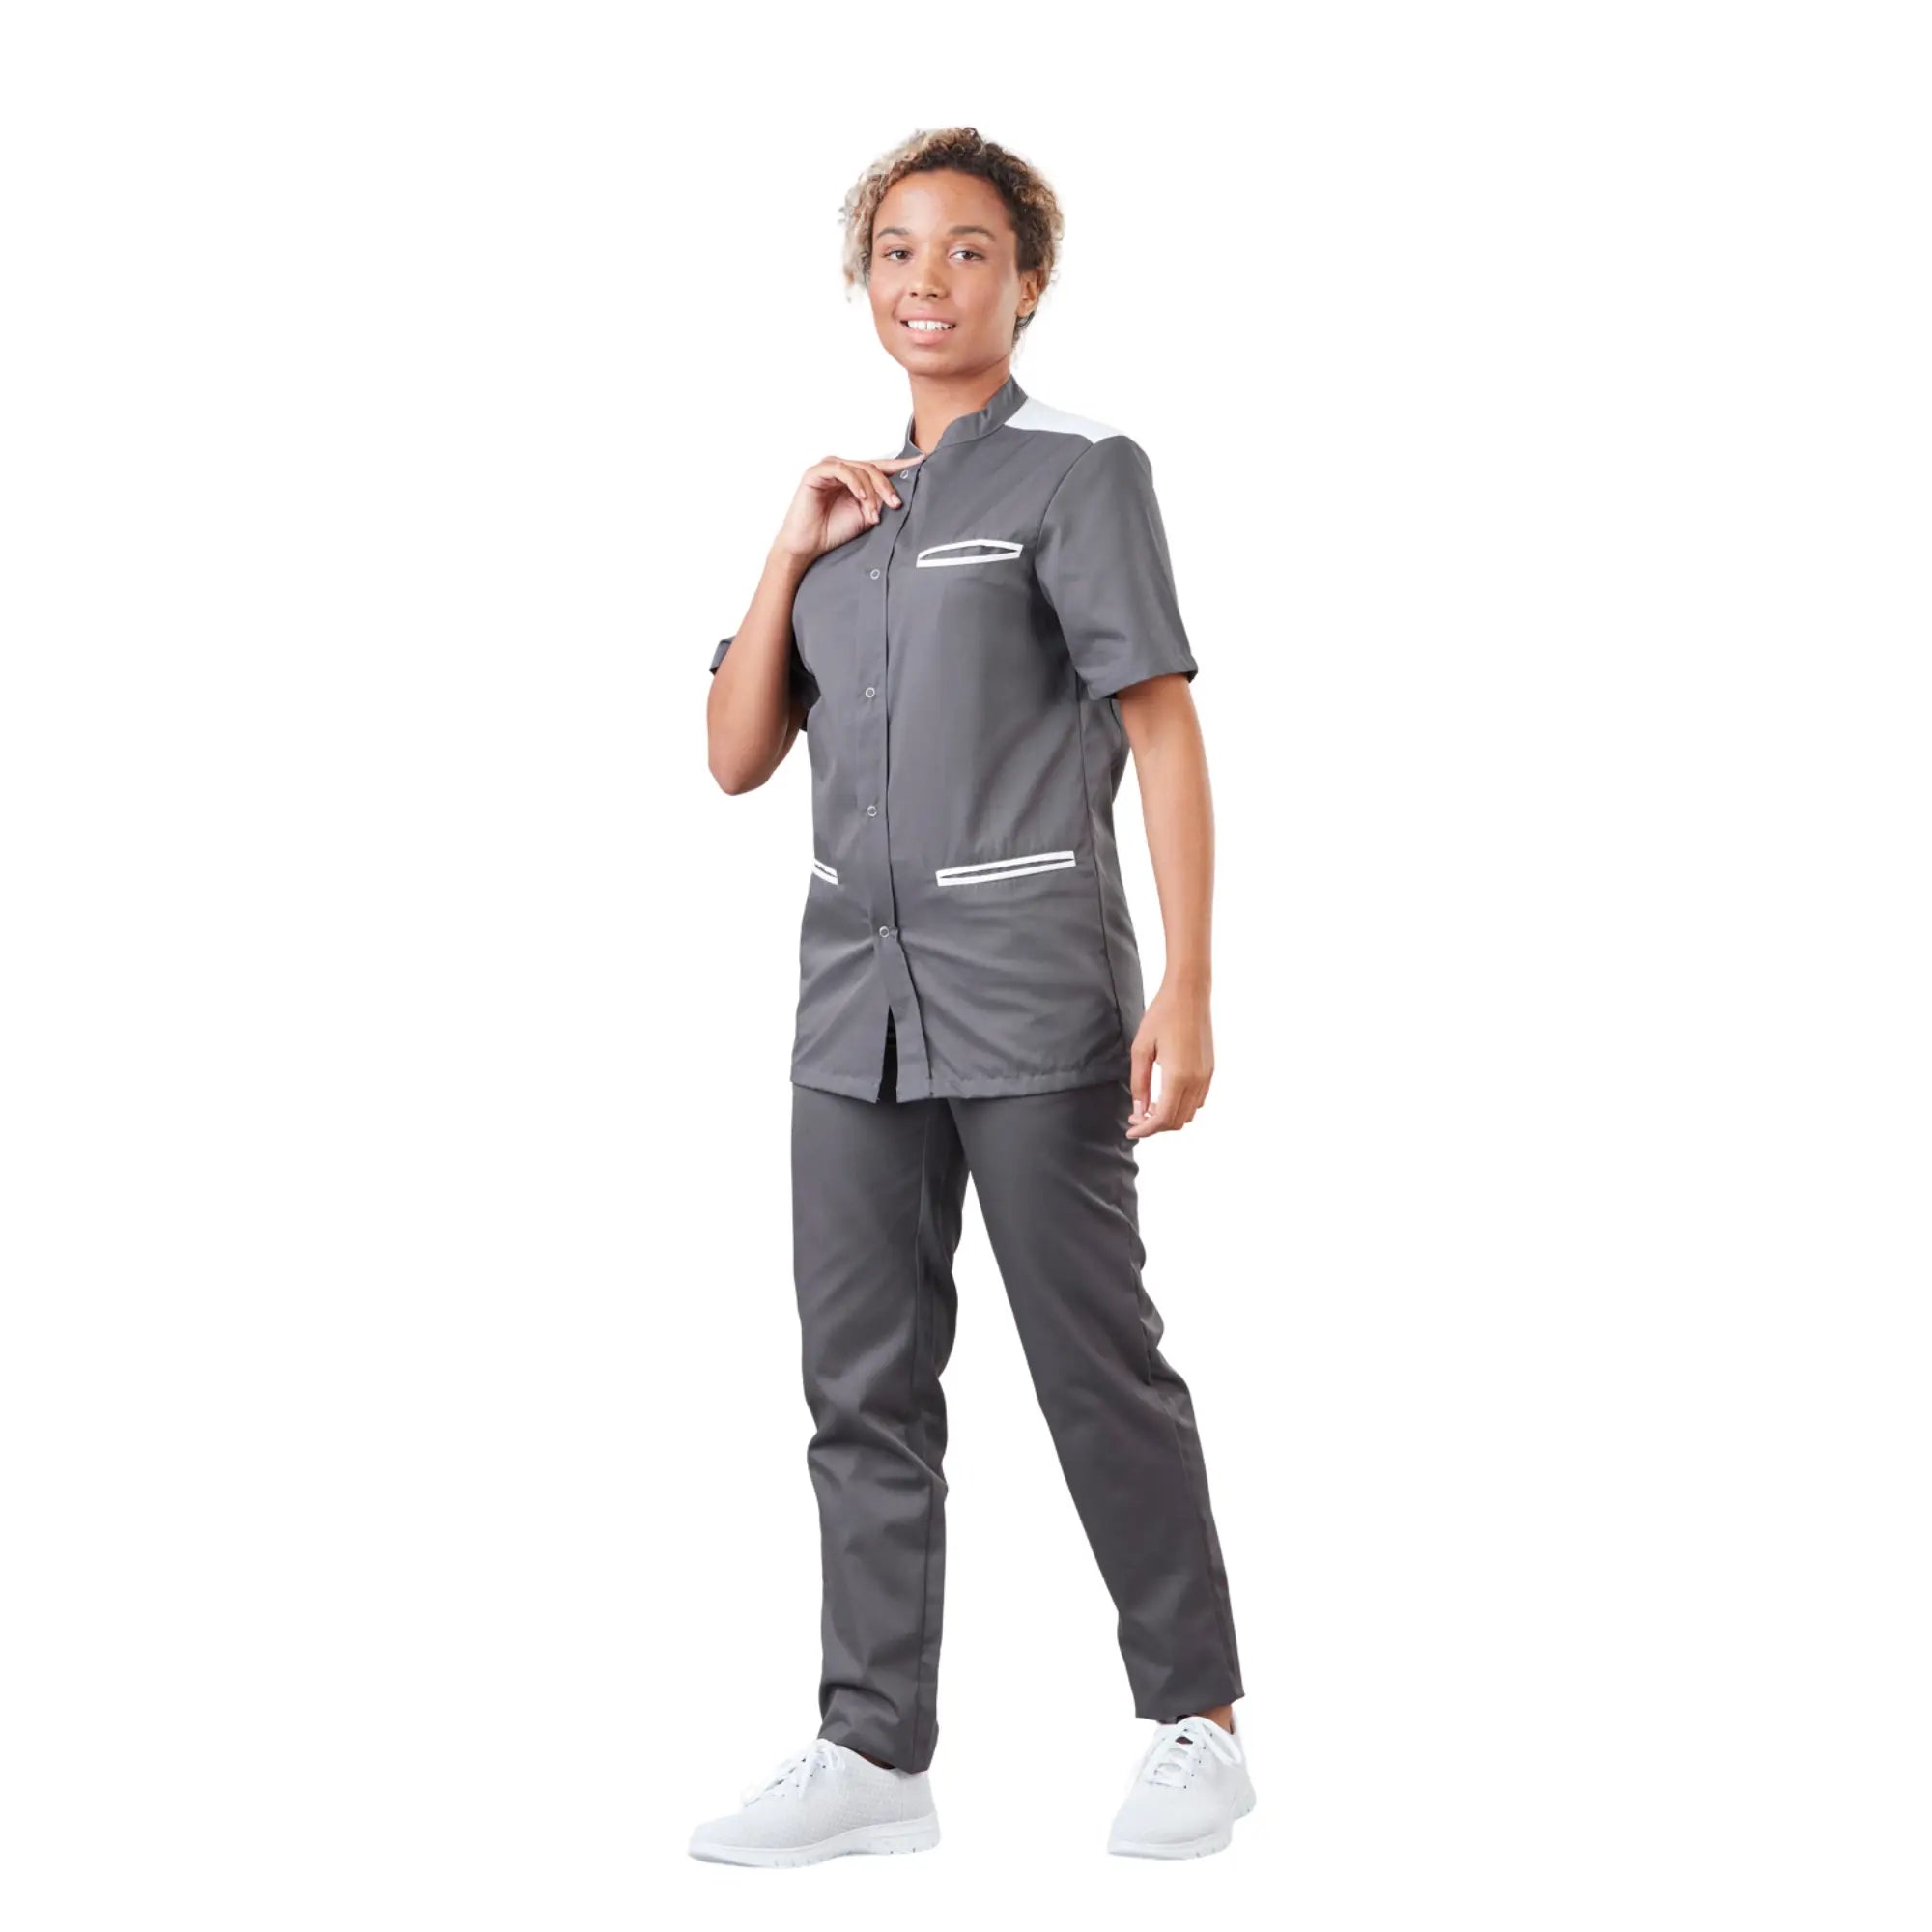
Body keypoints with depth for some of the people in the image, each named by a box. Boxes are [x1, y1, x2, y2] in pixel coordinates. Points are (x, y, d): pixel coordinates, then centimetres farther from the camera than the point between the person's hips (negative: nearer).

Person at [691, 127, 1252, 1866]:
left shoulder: (1079, 473, -2)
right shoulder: (846, 509, 16)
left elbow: (1167, 739, -8)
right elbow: (736, 759, 13)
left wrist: (1186, 995, -16)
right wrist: (788, 556, 1)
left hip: (1030, 992, -6)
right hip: (855, 992, 6)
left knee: (1097, 1365, 1)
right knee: (865, 1385, 6)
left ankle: (1198, 1724, 14)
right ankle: (875, 1755, 13)